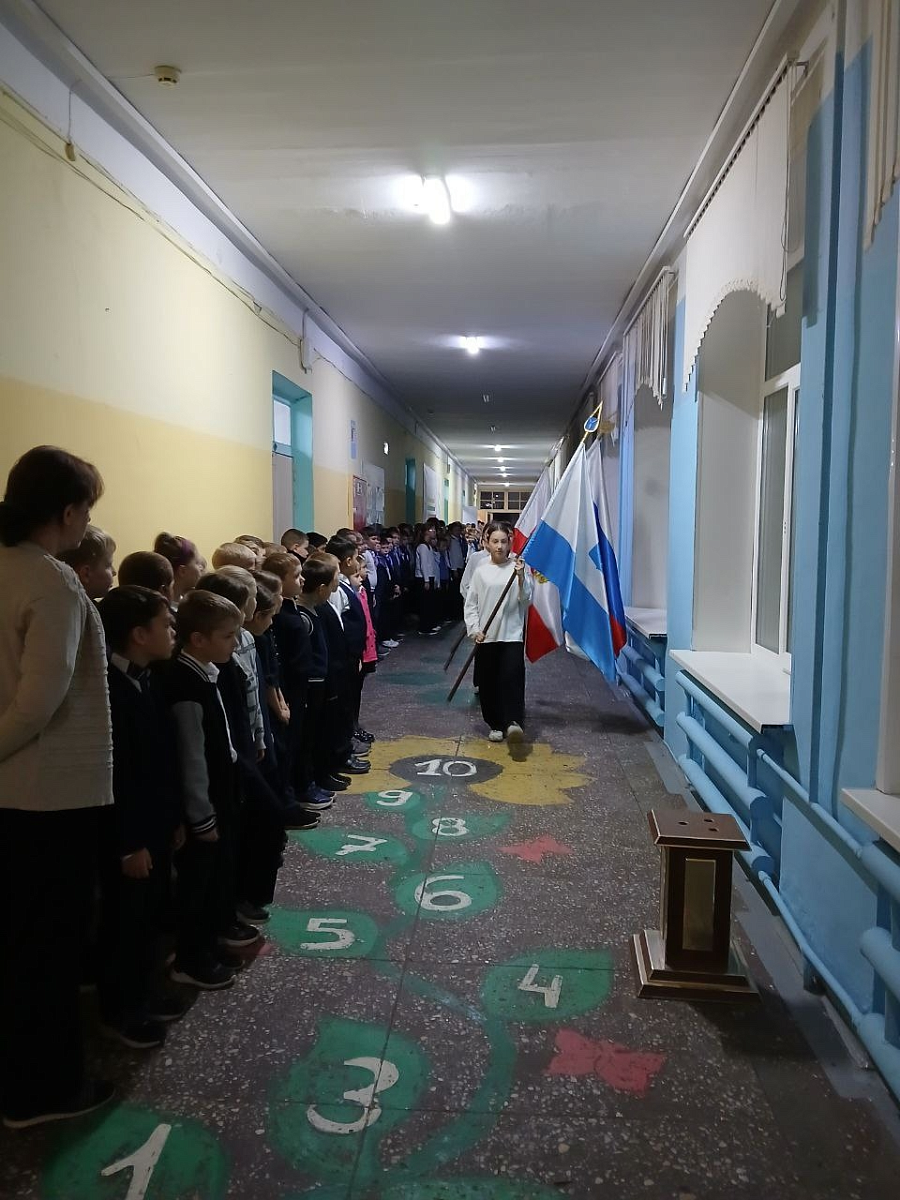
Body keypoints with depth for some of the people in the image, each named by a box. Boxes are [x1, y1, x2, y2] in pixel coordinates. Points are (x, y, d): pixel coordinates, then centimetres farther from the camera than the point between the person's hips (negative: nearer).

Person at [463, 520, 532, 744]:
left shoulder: (518, 568, 1)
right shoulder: (481, 571, 4)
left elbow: (526, 601, -3)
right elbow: (471, 604, 7)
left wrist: (521, 578, -17)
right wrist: (474, 630, -4)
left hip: (512, 634, -2)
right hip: (485, 636, 2)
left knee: (512, 676, -17)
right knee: (488, 682, 6)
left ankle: (513, 722, -23)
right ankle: (495, 724, 18)